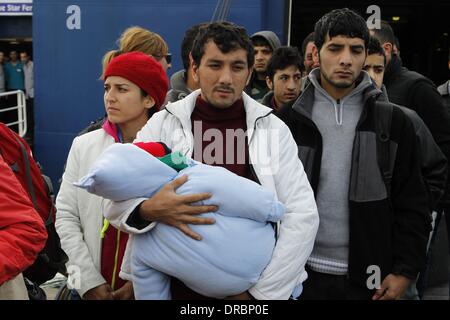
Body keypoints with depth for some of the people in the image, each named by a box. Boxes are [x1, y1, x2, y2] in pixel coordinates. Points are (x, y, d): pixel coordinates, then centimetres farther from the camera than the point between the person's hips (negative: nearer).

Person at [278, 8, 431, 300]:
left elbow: (412, 205, 2)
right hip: (302, 274, 0)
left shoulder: (394, 123, 1)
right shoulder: (288, 120, 0)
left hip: (368, 277, 0)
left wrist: (405, 271, -4)